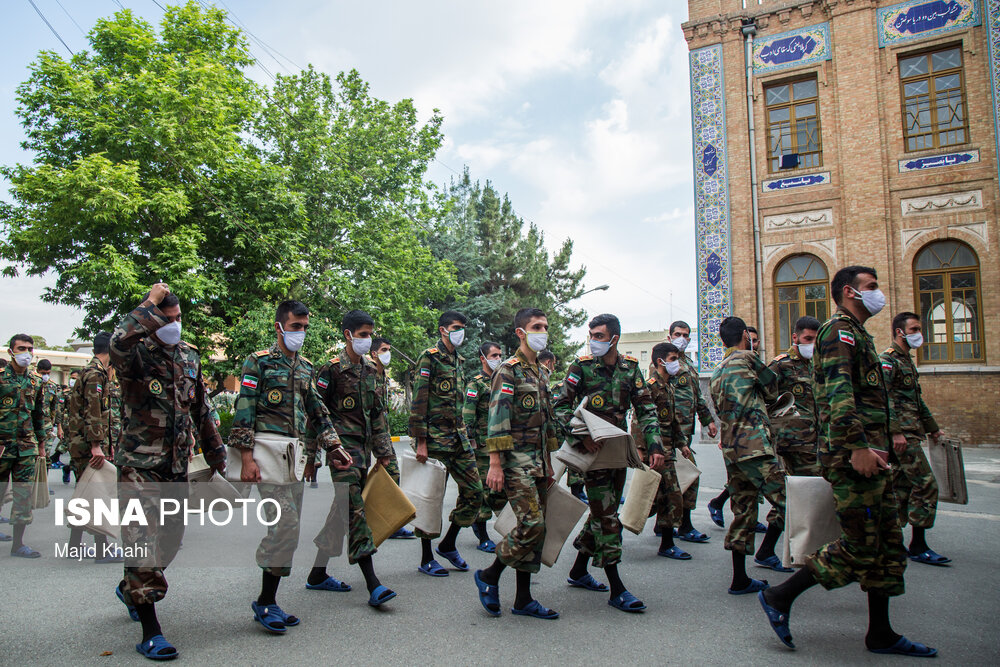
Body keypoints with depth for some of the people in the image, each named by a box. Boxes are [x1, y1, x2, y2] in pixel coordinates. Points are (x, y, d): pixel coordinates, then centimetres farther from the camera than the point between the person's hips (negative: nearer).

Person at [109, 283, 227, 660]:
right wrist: (149, 304, -25)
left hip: (178, 463, 6)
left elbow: (201, 410, 17)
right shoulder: (137, 354, -8)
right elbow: (117, 345, -36)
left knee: (172, 536, 14)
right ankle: (150, 631, 1)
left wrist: (215, 453, 17)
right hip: (140, 463, -6)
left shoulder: (190, 357, 10)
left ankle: (130, 588, 42)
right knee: (142, 539, -6)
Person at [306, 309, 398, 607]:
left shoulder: (369, 368, 14)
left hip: (363, 446, 8)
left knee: (342, 511, 13)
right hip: (343, 445, -8)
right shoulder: (332, 369, -8)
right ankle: (373, 585, -15)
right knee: (355, 508, -12)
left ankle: (318, 574, 26)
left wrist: (383, 450, 15)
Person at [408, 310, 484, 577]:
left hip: (458, 435, 8)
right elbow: (418, 402, -13)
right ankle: (426, 558, 16)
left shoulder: (459, 360, 17)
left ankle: (448, 544, 23)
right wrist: (421, 442, -17)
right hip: (435, 436, -7)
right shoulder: (429, 357, -7)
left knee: (474, 491, 5)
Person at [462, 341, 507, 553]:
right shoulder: (476, 383, -5)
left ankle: (478, 520, 27)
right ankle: (483, 538, 8)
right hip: (484, 444, -7)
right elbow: (467, 415, -12)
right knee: (484, 488, -2)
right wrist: (471, 441, -17)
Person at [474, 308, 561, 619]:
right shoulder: (508, 370, -8)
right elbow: (498, 419, -16)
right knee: (531, 525, -14)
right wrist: (495, 463, -20)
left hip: (539, 462, 8)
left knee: (537, 529, 8)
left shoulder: (542, 372, 17)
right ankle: (489, 575, 7)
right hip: (517, 461, -8)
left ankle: (523, 599, 17)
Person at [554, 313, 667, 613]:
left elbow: (646, 409, 5)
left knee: (604, 511, 13)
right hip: (592, 448, -5)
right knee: (606, 515, -6)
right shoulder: (581, 367, -7)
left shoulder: (630, 368, 4)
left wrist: (655, 445, -6)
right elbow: (560, 406, -9)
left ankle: (579, 571, 30)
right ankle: (617, 589, 1)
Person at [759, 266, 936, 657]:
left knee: (888, 544, 11)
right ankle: (779, 597, 2)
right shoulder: (839, 330, -9)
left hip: (870, 454, 10)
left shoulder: (856, 334, 24)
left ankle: (881, 635, 20)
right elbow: (838, 392, -22)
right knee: (860, 547, -7)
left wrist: (881, 448, 21)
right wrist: (858, 446, -28)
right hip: (853, 456, -10)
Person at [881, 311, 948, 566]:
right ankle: (918, 546, -4)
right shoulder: (888, 359, -10)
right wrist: (896, 431, -26)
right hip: (902, 433, -10)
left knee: (902, 485, 11)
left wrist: (932, 428, 28)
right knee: (926, 484, -10)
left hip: (910, 434, 10)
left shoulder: (906, 360, 21)